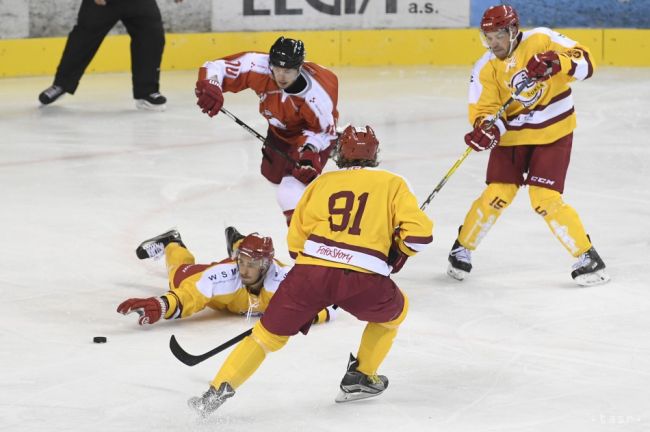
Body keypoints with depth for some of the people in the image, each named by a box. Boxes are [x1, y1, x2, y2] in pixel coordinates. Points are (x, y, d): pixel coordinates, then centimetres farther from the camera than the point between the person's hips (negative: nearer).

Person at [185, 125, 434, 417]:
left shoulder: (323, 182, 22)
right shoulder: (392, 184, 15)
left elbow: (296, 239, 21)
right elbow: (419, 232, 3)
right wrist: (394, 257, 21)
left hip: (310, 271, 2)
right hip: (363, 279, -2)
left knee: (269, 333, 15)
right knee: (395, 311, 30)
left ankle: (219, 391, 3)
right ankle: (361, 377, 29)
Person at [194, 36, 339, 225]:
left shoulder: (316, 95, -39)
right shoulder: (258, 67, -33)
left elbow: (323, 130, -23)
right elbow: (215, 67, -27)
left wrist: (309, 151, -40)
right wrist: (210, 87, -47)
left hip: (312, 132, -6)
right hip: (280, 128, 6)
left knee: (292, 193, -23)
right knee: (272, 174, 30)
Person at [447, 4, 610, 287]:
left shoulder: (541, 40, -14)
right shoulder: (486, 69, -8)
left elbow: (585, 62, -16)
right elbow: (483, 110, -11)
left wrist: (556, 62, -35)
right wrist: (487, 129, -34)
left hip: (553, 132, -2)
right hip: (511, 135, 2)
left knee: (544, 199, -13)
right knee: (497, 194, -5)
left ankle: (587, 256, 0)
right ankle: (462, 248, 17)